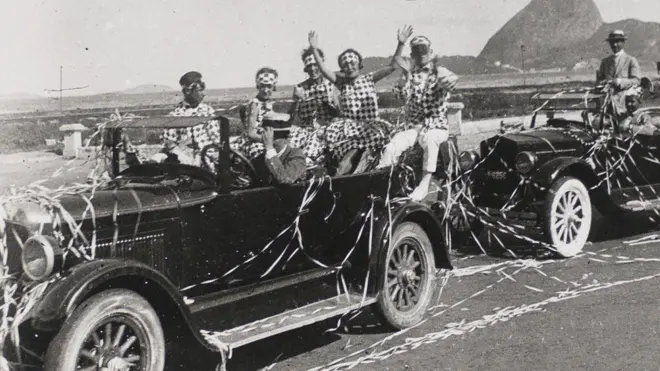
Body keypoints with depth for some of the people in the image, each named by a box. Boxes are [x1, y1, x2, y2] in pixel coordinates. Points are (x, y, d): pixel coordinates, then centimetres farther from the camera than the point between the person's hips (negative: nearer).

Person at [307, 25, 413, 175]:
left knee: (378, 135, -35)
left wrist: (400, 44, -16)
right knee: (331, 133, -32)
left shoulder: (369, 79, 6)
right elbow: (324, 70, -5)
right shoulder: (341, 82, 9)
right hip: (347, 123, 1)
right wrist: (315, 50, -17)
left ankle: (348, 157, -23)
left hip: (369, 123, -1)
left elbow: (392, 67, -4)